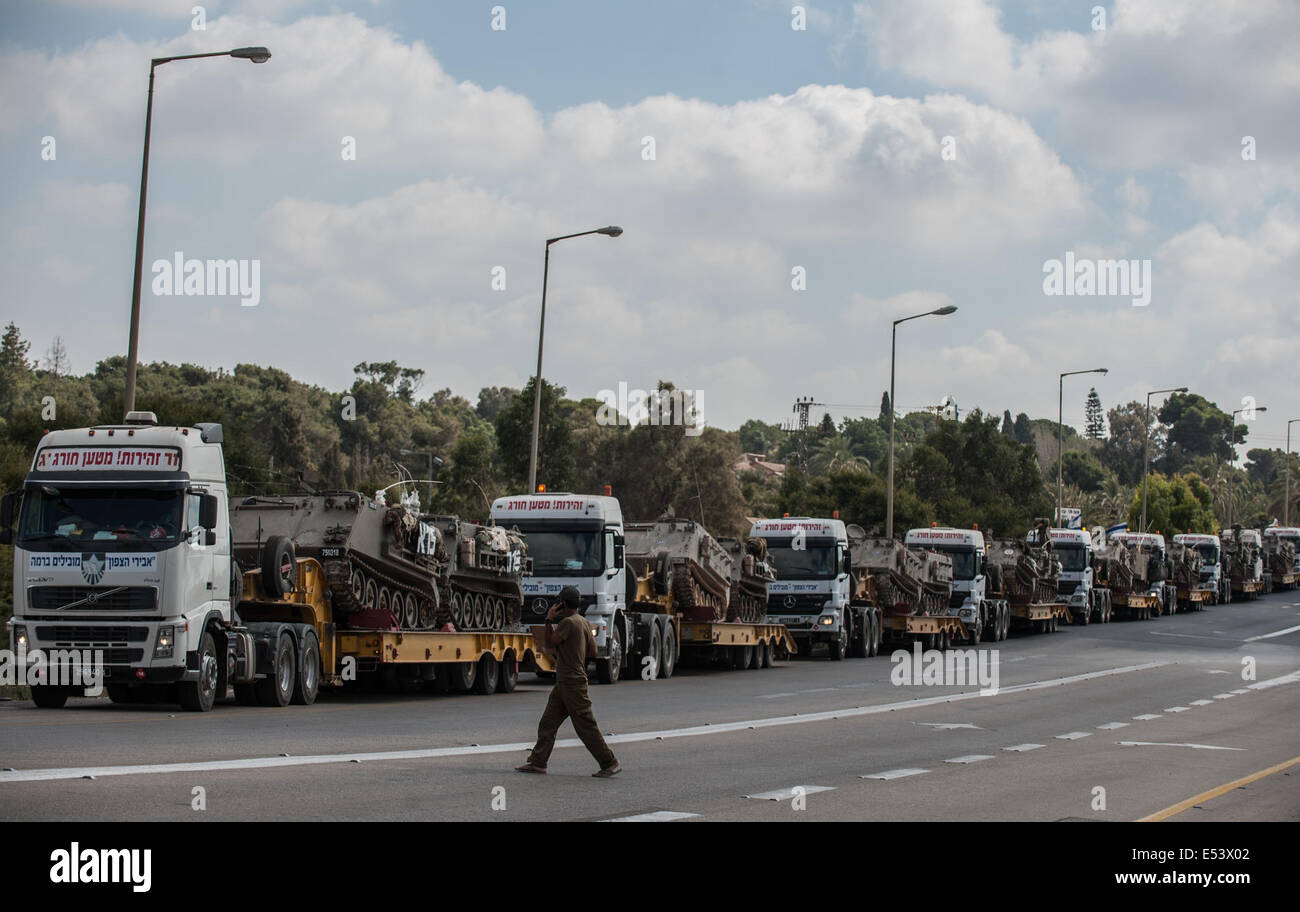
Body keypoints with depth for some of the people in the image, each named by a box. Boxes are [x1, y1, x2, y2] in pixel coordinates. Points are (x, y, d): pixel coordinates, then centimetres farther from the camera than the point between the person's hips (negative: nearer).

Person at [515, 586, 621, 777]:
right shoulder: (584, 622, 12)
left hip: (573, 684, -10)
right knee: (547, 723, 10)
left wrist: (549, 621, -6)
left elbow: (549, 644, -12)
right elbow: (593, 651, 15)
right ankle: (537, 762, 12)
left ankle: (610, 763, -2)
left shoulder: (568, 623, -17)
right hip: (564, 683, 10)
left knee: (586, 726, -6)